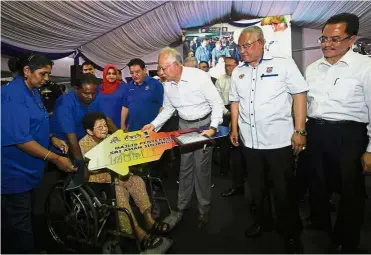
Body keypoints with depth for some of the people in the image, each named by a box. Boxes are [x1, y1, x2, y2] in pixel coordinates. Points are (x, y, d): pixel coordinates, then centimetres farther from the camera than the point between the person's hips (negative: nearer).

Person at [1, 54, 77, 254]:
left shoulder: (33, 92, 9)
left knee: (26, 224, 22)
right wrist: (55, 159, -24)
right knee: (19, 231, 4)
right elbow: (20, 139, -26)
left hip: (28, 170, 9)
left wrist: (52, 138, 2)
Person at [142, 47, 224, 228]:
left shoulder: (199, 77, -20)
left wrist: (213, 127, -24)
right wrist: (154, 124, -1)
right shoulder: (168, 84, -2)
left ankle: (204, 210, 19)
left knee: (201, 168, 0)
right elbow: (168, 108, 11)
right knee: (185, 166, 13)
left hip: (203, 124, -5)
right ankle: (182, 205, 30)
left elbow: (217, 103, -16)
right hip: (184, 125, 5)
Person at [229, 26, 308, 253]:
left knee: (284, 190, 7)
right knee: (256, 186, 18)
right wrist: (234, 129, 12)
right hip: (249, 140, 5)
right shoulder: (238, 73, 10)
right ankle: (259, 221, 38)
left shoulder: (283, 64, -5)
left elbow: (300, 95, -7)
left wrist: (300, 131, -12)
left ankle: (291, 234, 27)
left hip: (279, 139, -4)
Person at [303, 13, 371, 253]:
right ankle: (320, 229, 43)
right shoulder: (312, 68, 7)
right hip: (315, 133, 5)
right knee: (318, 185, 19)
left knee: (350, 191, 9)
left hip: (348, 135, -5)